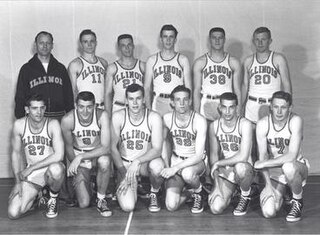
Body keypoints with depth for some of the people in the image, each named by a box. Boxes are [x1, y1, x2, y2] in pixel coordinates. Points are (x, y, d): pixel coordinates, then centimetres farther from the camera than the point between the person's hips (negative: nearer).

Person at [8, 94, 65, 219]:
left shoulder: (52, 124, -15)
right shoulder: (19, 125, -7)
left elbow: (59, 155, -24)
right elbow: (16, 153, 5)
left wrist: (30, 168, -21)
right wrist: (18, 181, -2)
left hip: (50, 168, -2)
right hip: (30, 175, 2)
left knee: (56, 169, -41)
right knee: (13, 213, -16)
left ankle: (53, 199, -6)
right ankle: (35, 198, 19)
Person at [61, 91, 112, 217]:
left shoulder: (102, 116, -23)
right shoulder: (67, 120, -20)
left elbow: (106, 147, -28)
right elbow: (69, 146, -2)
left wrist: (80, 157, -32)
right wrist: (75, 163, -7)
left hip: (99, 154, 0)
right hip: (78, 157, 0)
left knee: (104, 161, -40)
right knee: (83, 203, -12)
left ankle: (101, 199, -13)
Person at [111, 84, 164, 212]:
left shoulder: (154, 117, -13)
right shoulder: (118, 117, -11)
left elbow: (157, 149, -17)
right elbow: (113, 147, -7)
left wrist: (138, 161, -33)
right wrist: (123, 172, -15)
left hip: (147, 162, 0)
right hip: (125, 164, 0)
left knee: (157, 166, -38)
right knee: (127, 206, -19)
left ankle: (154, 194, -4)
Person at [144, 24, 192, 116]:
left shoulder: (182, 60, 6)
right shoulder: (152, 60, 8)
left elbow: (188, 87, 4)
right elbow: (147, 87, 7)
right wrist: (148, 109, -2)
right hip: (158, 102, 0)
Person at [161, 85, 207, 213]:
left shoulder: (199, 121, -21)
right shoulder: (167, 118, -11)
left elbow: (199, 155, -25)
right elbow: (164, 140, 10)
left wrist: (175, 168, -35)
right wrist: (166, 166, 0)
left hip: (197, 161, -2)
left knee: (187, 173, -41)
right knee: (171, 206, -16)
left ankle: (199, 191, -5)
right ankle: (188, 192, 18)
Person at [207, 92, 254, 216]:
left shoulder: (245, 124, -17)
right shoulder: (214, 126, -2)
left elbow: (243, 156, -26)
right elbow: (213, 154, 3)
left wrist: (218, 164, -15)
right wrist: (217, 184, -6)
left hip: (244, 168, -3)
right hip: (224, 171, 4)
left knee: (239, 167, -41)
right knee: (215, 209, -17)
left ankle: (246, 195, -7)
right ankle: (230, 192, 20)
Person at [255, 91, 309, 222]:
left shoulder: (295, 121, -20)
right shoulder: (262, 124, -12)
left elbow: (292, 156, -27)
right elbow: (263, 156, -11)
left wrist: (264, 163, -22)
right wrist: (268, 185, -17)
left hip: (297, 166, -2)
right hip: (274, 172, 2)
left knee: (288, 167, -40)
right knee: (268, 212, -16)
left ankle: (298, 202, -8)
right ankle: (285, 193, 20)